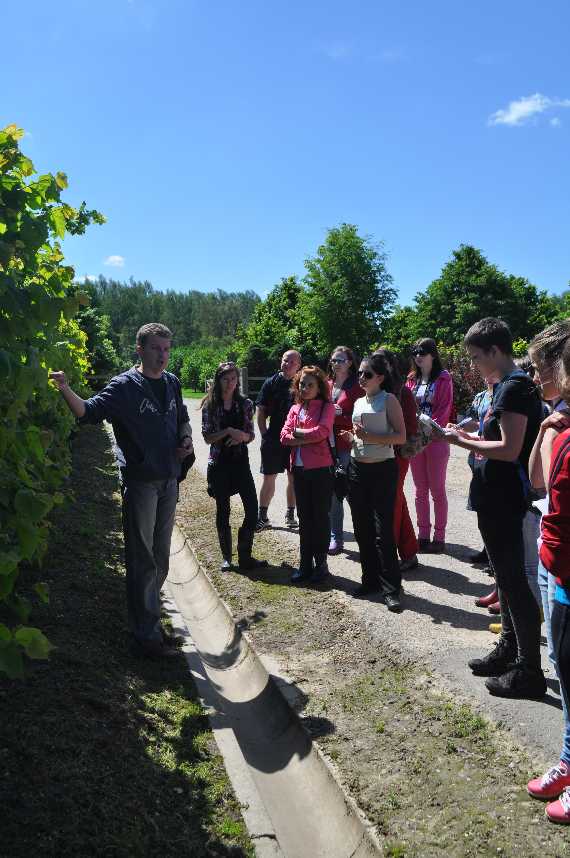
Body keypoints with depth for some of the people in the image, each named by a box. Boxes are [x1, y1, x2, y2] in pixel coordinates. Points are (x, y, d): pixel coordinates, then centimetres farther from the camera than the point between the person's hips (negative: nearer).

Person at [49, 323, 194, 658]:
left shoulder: (172, 383, 8)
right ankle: (147, 635, 11)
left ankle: (150, 618, 31)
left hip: (169, 480, 7)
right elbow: (89, 411, -23)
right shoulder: (125, 386, -11)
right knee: (143, 561, 1)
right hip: (140, 482, -6)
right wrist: (65, 389, -40)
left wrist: (186, 440, 4)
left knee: (161, 558, 15)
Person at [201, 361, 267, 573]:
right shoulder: (210, 405, -1)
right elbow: (207, 437, -4)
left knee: (252, 508, -5)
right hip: (219, 462, -2)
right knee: (223, 510, 6)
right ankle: (226, 557, 19)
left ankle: (245, 556, 10)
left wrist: (242, 436, -15)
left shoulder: (245, 404, 4)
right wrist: (229, 431, -17)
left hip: (240, 461, 2)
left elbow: (251, 435, 7)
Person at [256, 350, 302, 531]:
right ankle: (262, 517, 13)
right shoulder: (271, 383, 2)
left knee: (293, 477, 9)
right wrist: (265, 435, -4)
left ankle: (290, 514, 23)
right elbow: (260, 411, 3)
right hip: (273, 439, -1)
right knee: (269, 477, 4)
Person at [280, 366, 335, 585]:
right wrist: (309, 438, -12)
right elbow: (285, 437, 1)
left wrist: (297, 432, -6)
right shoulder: (295, 409, 12)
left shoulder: (326, 407, -2)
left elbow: (321, 432, -18)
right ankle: (305, 564, 22)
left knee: (320, 517, 4)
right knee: (304, 517, 12)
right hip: (299, 469, 5)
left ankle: (321, 564, 16)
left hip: (321, 469, -5)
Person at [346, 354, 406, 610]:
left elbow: (401, 436, -12)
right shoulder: (359, 402, 13)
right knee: (362, 529, 10)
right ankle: (370, 580, 24)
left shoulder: (388, 400, -5)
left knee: (384, 530, -7)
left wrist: (371, 437, -22)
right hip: (357, 468, 7)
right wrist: (353, 437, 2)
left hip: (382, 469, -6)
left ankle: (390, 588, 2)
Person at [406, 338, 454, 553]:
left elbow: (444, 409, -9)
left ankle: (439, 537, 8)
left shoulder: (443, 378, -3)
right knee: (420, 490, 9)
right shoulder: (412, 380, 13)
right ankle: (423, 535, 18)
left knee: (437, 490, 0)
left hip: (436, 438, -5)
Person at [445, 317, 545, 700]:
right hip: (497, 498, 10)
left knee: (514, 581, -2)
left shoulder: (515, 387, -18)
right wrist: (470, 437, 8)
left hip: (504, 500, -10)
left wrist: (461, 441, -15)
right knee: (507, 575, 18)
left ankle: (530, 671, 9)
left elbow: (510, 449, -24)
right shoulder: (510, 385, 13)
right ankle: (509, 650, 33)